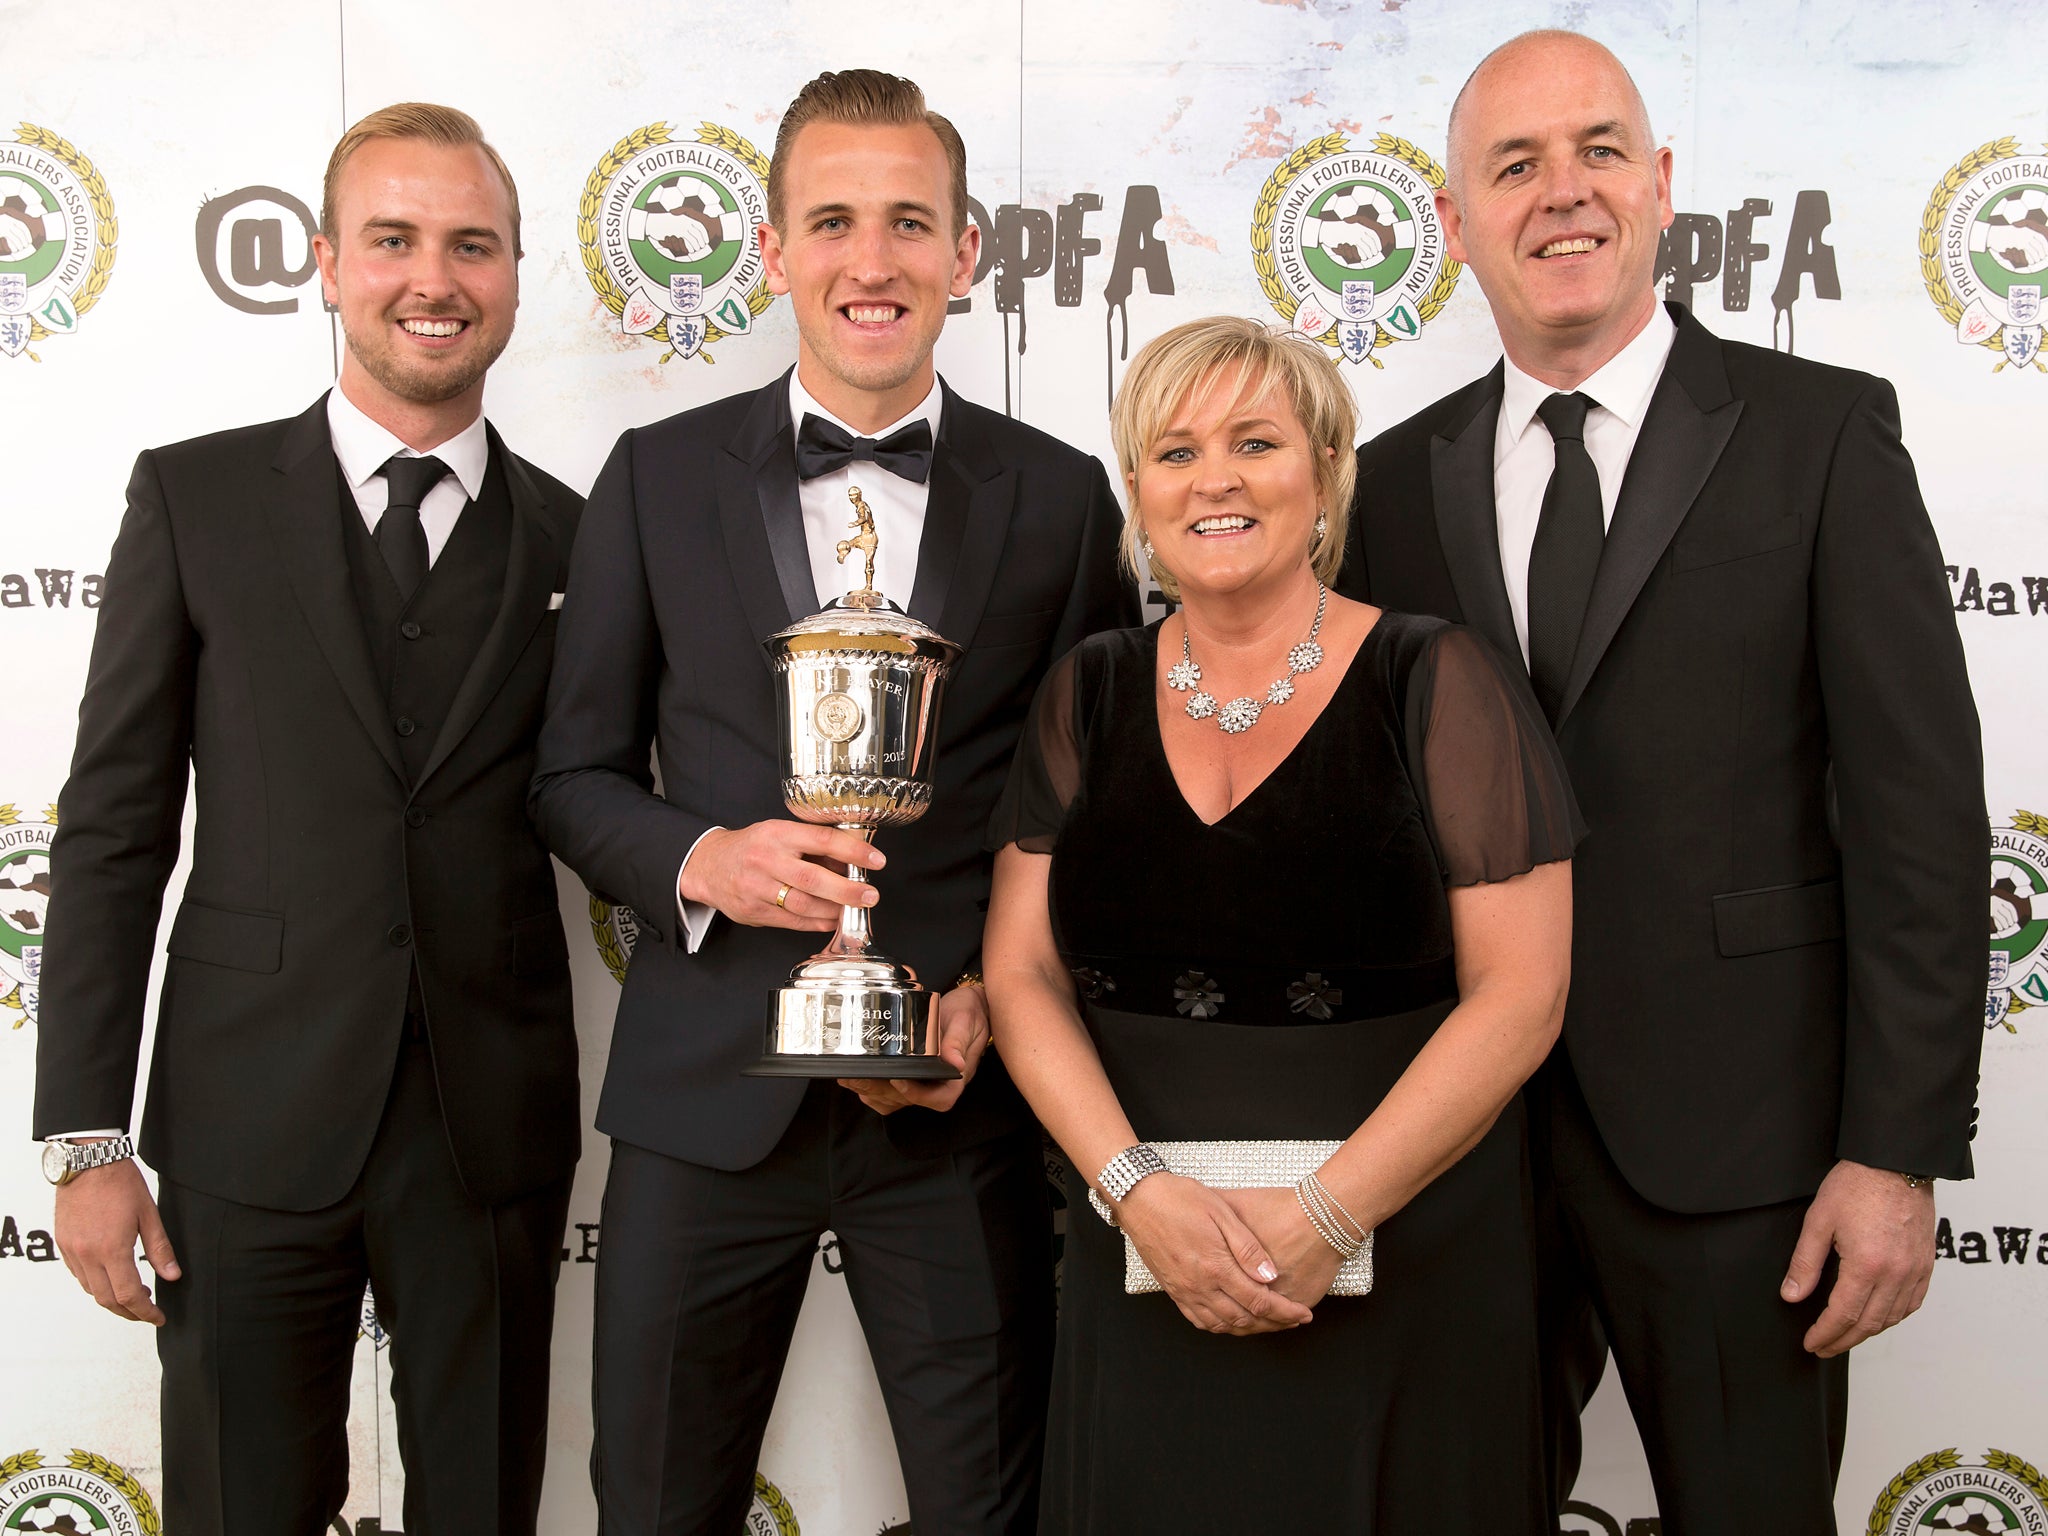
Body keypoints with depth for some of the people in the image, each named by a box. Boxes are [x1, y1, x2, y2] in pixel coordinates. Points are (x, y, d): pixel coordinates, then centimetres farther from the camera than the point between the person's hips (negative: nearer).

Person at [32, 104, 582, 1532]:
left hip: (495, 1130, 1)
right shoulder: (197, 498, 1)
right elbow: (113, 827, 0)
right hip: (254, 1126, -1)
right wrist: (85, 1139, -4)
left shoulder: (577, 538, 4)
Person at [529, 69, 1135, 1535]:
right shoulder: (659, 478, 2)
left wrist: (1000, 999, -9)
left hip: (962, 1089, 0)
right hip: (708, 1085, 1)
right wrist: (702, 859, -14)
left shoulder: (1061, 495, 2)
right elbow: (577, 774, 6)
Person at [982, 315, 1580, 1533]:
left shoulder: (1436, 683, -5)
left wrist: (1328, 1215, -16)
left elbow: (1520, 995, -10)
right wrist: (1136, 1187, -12)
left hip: (1405, 1271, -2)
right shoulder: (1089, 699, 6)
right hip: (1147, 1269, 3)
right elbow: (1024, 977, 3)